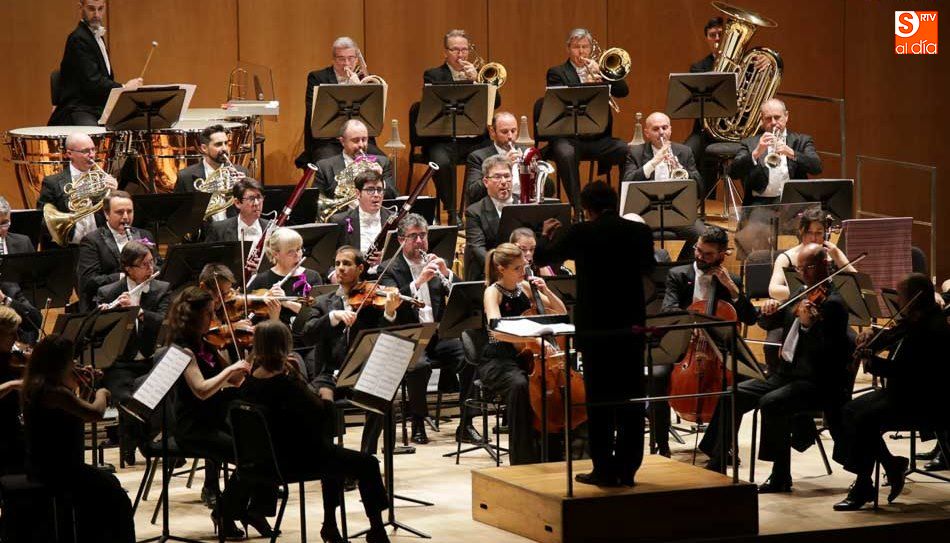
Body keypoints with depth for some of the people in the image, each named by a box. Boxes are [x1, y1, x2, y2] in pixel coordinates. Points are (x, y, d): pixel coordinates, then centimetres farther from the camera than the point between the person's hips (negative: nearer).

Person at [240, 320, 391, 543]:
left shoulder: (249, 384, -4)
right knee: (367, 464, 6)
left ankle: (330, 525, 39)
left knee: (334, 453, 35)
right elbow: (324, 412, -17)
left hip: (271, 456, 9)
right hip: (299, 460, -9)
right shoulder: (286, 385, -27)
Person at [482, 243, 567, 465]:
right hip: (497, 362, -6)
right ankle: (523, 459, -29)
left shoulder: (525, 287, 9)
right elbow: (497, 330, -28)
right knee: (519, 385, -38)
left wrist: (546, 291, -1)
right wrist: (534, 337, -40)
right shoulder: (493, 292, -8)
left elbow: (562, 313, 17)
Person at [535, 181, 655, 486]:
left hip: (595, 329, -3)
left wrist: (546, 234, 26)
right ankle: (627, 469, 11)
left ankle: (604, 470, 3)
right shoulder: (640, 232, -1)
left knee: (599, 401, 3)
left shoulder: (580, 234, -9)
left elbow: (542, 257, 6)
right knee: (631, 399, 8)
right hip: (631, 327, 3)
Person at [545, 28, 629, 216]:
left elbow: (623, 91, 6)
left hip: (599, 137, 3)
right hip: (569, 137, -3)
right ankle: (578, 209, -30)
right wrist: (587, 85, -23)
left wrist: (601, 72, -7)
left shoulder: (600, 69, 20)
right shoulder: (557, 73, 9)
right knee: (565, 155, -37)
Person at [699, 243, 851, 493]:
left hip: (817, 383, -9)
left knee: (771, 403, -32)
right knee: (734, 396, -2)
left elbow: (825, 349, -23)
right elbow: (768, 323, 21)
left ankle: (781, 476, -21)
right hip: (785, 373, 9)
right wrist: (768, 312, -1)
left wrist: (808, 325, -38)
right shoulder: (800, 296, 14)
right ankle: (717, 464, 4)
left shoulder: (832, 303, -12)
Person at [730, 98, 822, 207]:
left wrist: (791, 154, -19)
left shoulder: (801, 141, 13)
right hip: (761, 201, -1)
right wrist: (757, 152, -17)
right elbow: (733, 172, -2)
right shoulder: (750, 143, 12)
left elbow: (817, 167, -4)